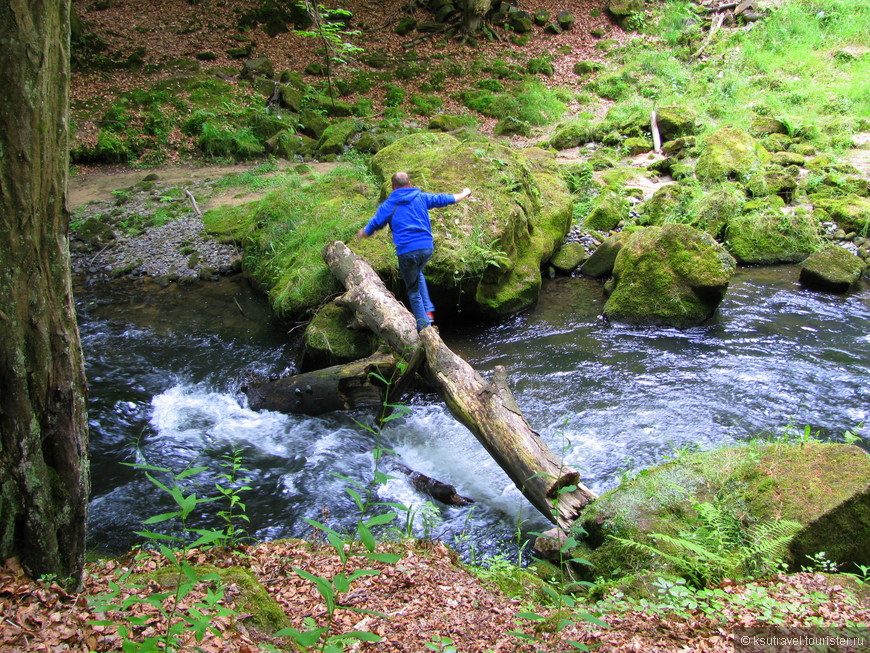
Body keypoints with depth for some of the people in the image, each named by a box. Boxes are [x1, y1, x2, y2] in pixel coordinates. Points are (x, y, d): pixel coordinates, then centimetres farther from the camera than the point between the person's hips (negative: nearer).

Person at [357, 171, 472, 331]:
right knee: (418, 275, 32)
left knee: (413, 290, 12)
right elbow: (446, 199, 22)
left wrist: (362, 233, 37)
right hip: (427, 247, 3)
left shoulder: (388, 205, 6)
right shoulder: (421, 197, 11)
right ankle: (429, 311, 21)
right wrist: (465, 193, 40)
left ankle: (424, 326, 12)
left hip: (406, 251, -3)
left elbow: (373, 225, 14)